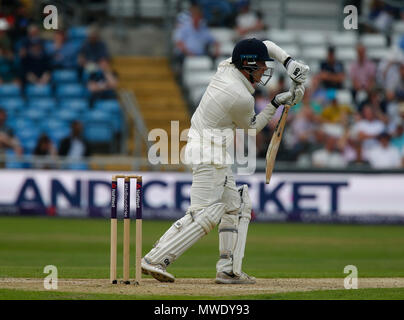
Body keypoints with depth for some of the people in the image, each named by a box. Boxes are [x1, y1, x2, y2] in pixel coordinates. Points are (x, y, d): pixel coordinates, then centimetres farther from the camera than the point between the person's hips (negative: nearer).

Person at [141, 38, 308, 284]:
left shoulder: (227, 67, 5)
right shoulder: (242, 98, -20)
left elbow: (267, 46, 18)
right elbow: (252, 128, 1)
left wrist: (289, 62, 5)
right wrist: (277, 103, 4)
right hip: (209, 154, -11)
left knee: (236, 206, 14)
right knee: (205, 215, -14)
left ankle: (229, 270, 12)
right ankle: (155, 260, -18)